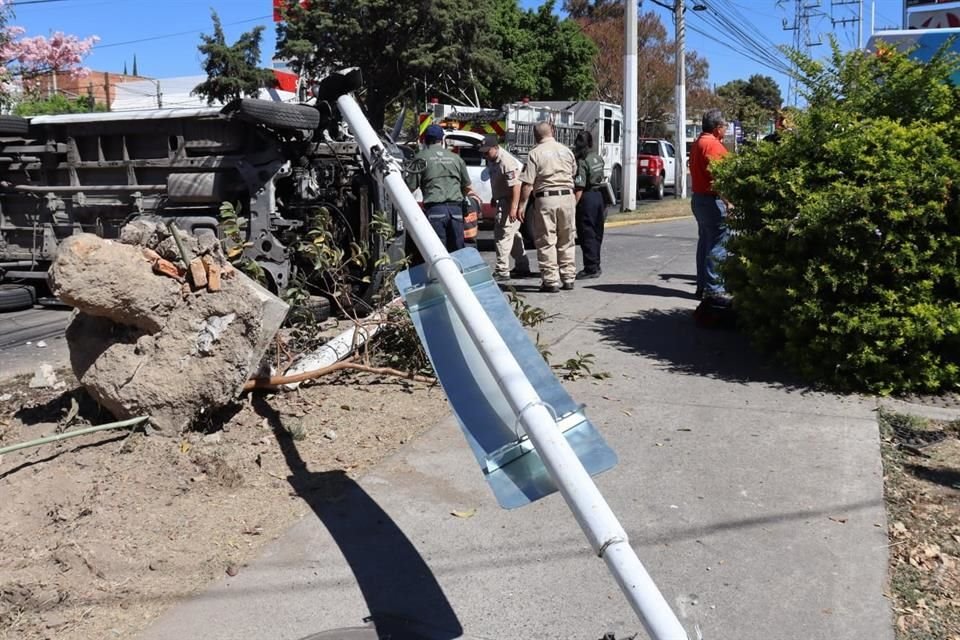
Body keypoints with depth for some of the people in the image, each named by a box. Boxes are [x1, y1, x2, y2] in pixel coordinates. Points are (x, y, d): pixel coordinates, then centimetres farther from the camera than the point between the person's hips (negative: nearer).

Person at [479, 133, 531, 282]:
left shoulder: (507, 162, -22)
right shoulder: (492, 160, 8)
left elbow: (515, 185, -27)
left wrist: (514, 207, -30)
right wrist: (494, 198, 27)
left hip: (510, 201, -10)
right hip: (502, 201, 10)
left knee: (503, 235, -11)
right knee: (513, 234, 16)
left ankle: (502, 271, -8)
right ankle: (522, 267, 26)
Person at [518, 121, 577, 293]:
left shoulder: (535, 153, -6)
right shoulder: (566, 151, 9)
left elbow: (527, 184, -10)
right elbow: (573, 174, 15)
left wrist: (522, 204, -5)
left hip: (545, 198, -4)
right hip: (567, 197, 4)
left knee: (546, 242, 2)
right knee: (567, 241, 13)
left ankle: (550, 280, 1)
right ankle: (568, 278, 19)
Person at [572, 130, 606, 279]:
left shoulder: (582, 162, -17)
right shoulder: (598, 159, 8)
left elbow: (579, 188, -20)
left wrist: (573, 205, -19)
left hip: (587, 198, -8)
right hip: (598, 195, 8)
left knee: (587, 235, -2)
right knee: (596, 233, 15)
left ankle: (591, 269, 0)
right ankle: (595, 266, 24)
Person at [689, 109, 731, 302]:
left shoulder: (697, 143, 15)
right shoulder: (714, 145, -15)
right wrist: (727, 202, -20)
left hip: (698, 198, 10)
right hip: (713, 200, -10)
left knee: (705, 242, 15)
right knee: (718, 246, -6)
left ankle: (703, 286, 20)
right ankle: (713, 288, -5)